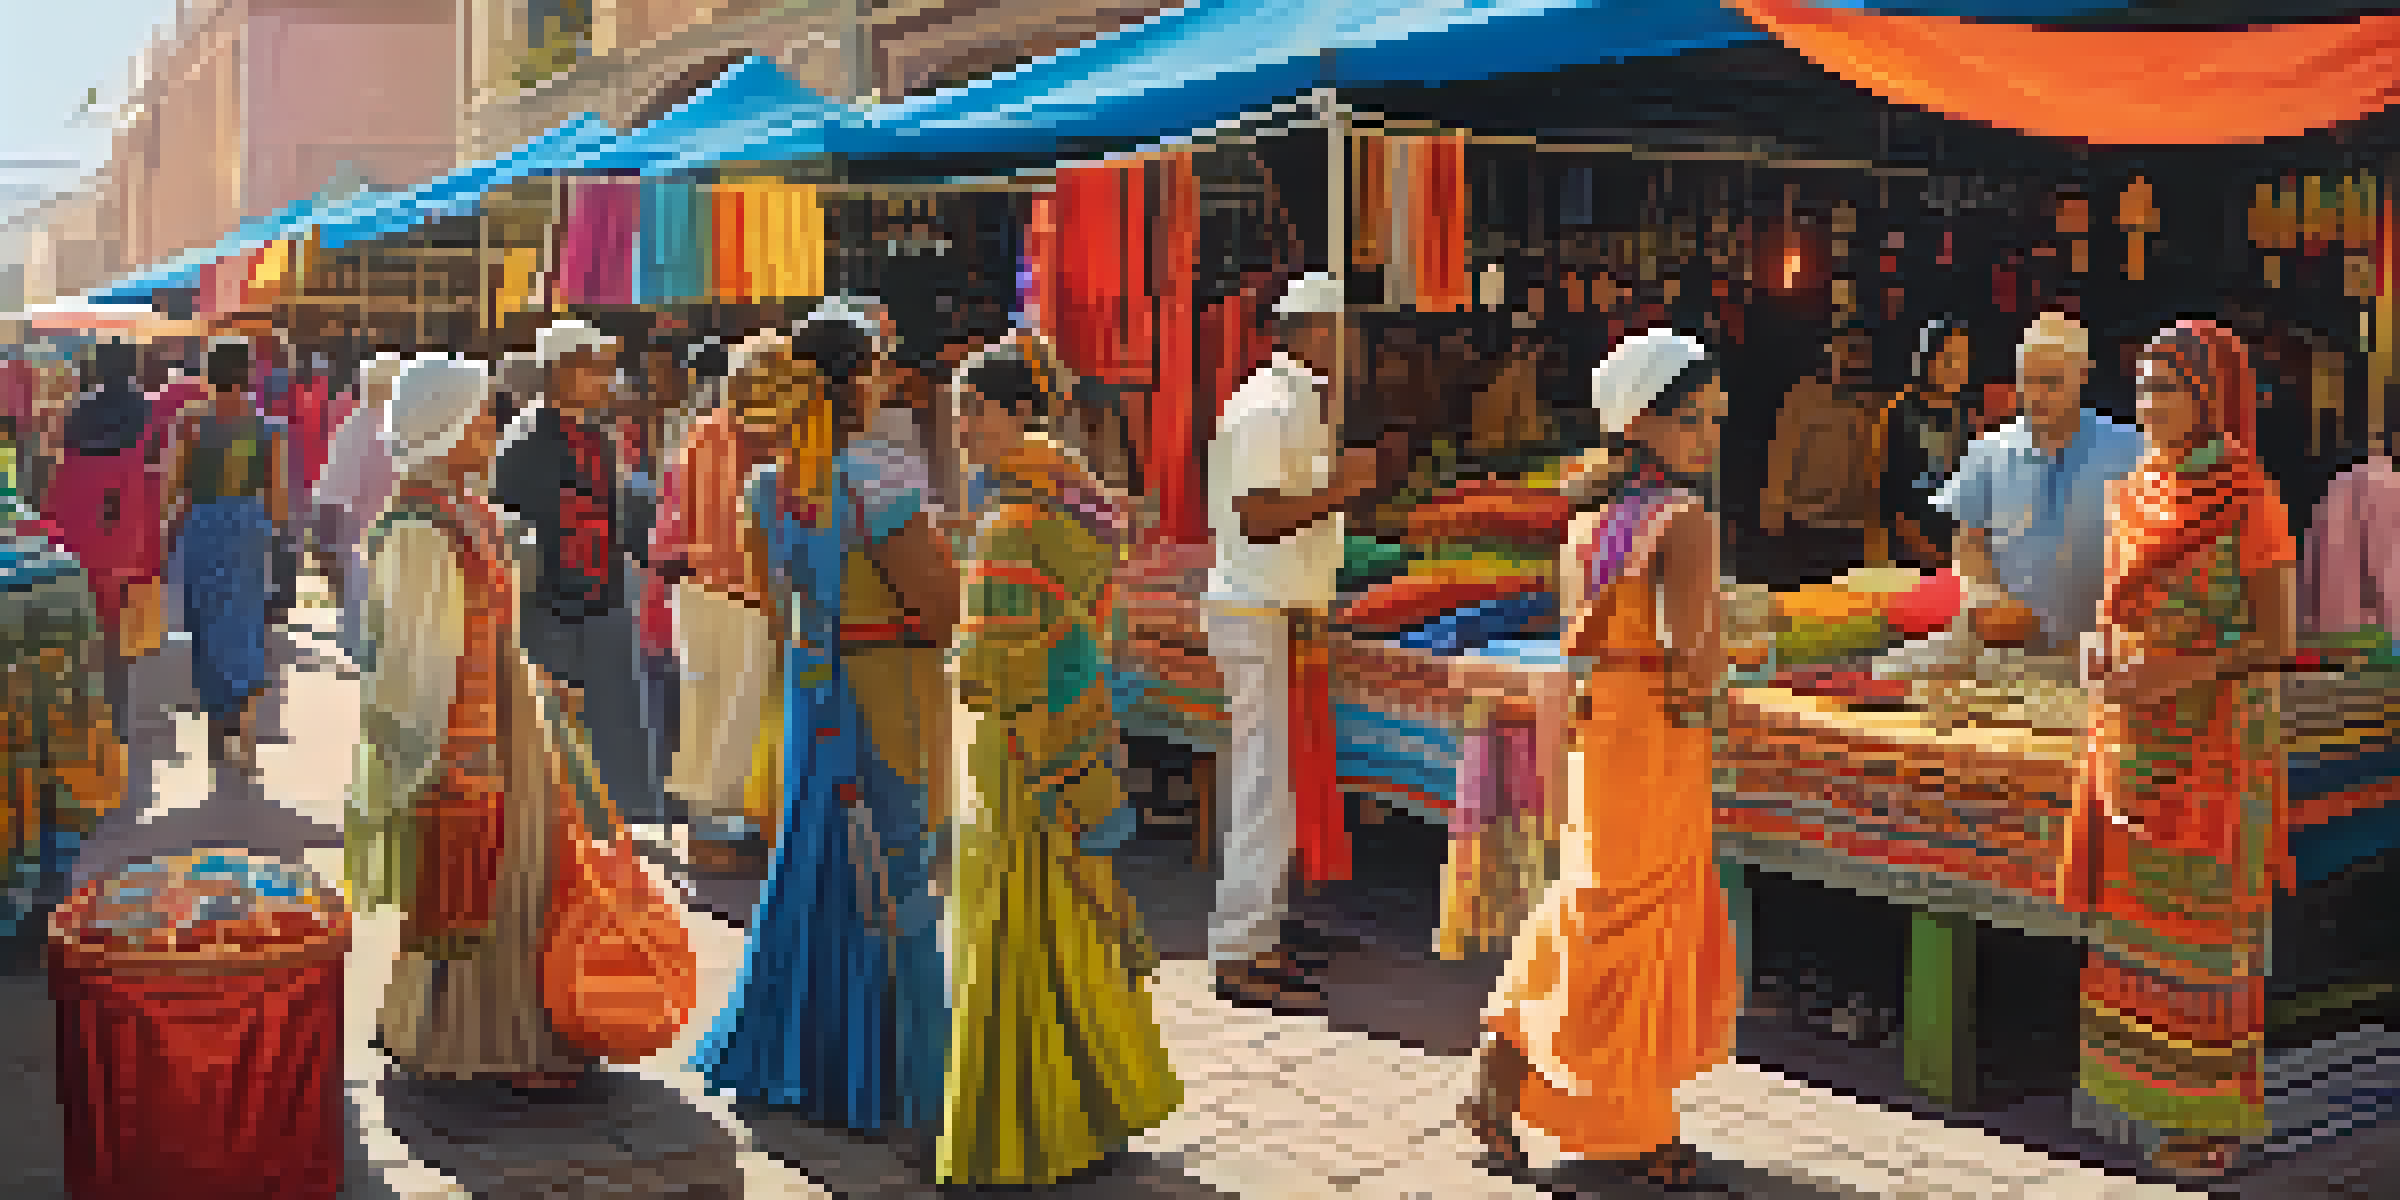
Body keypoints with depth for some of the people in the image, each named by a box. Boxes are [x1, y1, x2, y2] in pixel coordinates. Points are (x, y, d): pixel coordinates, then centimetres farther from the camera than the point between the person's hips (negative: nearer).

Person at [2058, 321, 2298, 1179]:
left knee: (2203, 918, 0)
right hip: (2129, 734, 6)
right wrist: (2097, 651, -3)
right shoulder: (2134, 493, 9)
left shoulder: (2248, 498, -10)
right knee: (2131, 906, 10)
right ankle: (2137, 1082, 23)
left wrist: (2181, 671, -23)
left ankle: (2213, 1115, 11)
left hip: (2212, 739, -6)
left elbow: (2277, 640, -11)